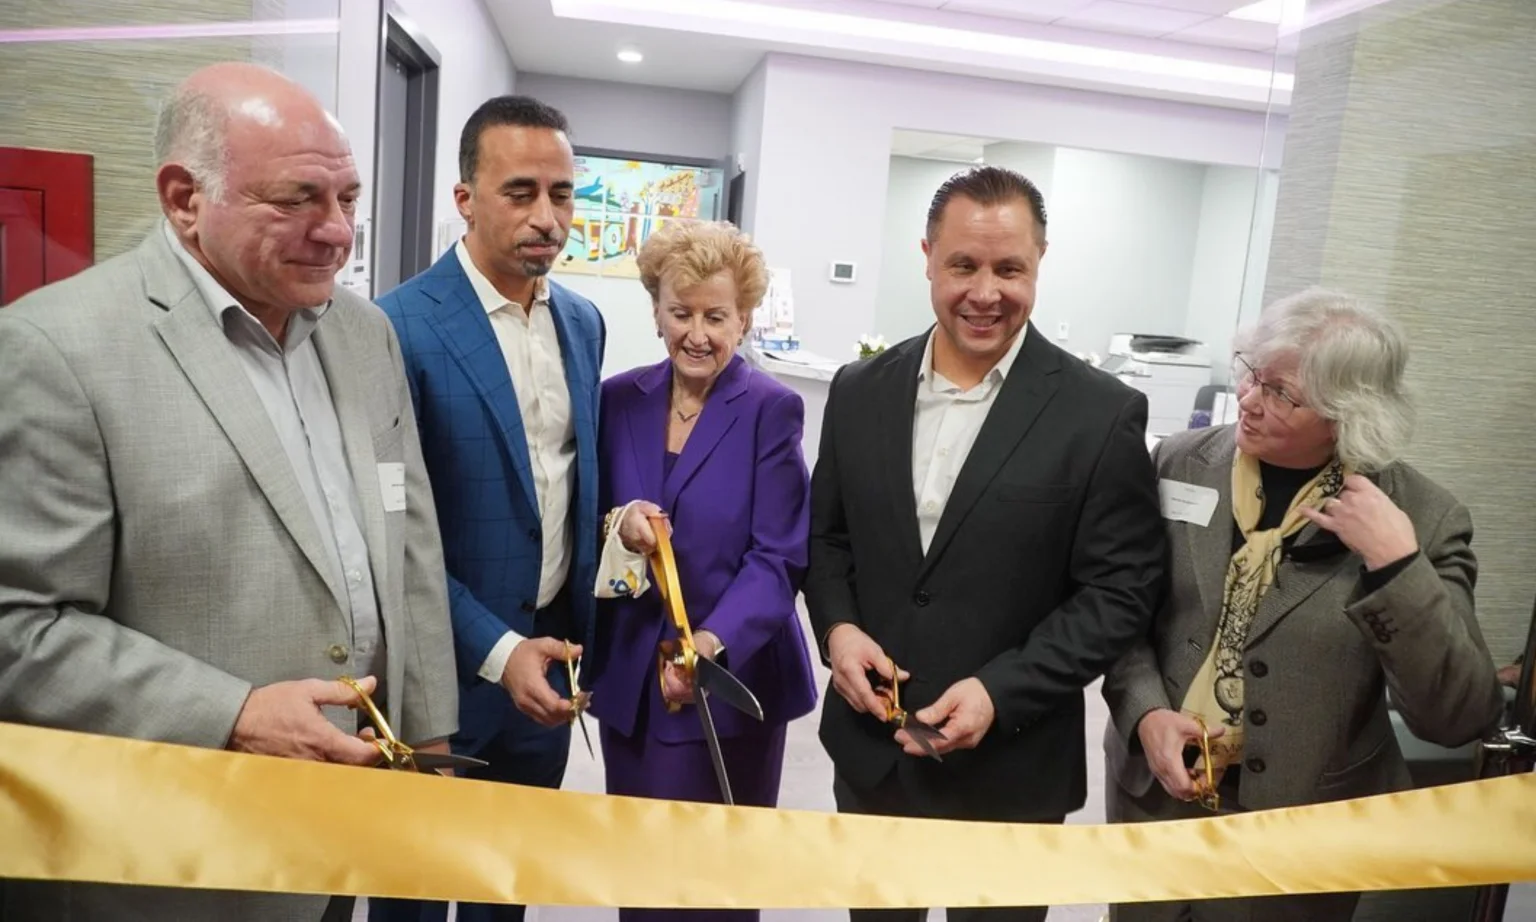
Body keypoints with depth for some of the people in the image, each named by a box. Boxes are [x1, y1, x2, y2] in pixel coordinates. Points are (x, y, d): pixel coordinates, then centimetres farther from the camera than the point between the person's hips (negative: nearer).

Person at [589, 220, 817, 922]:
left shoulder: (773, 410, -10)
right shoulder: (619, 399, 2)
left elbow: (779, 560, -14)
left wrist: (712, 644, -29)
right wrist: (620, 526, -16)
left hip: (733, 677, -3)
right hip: (629, 672, 4)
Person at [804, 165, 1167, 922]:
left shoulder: (1101, 414, -11)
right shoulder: (860, 390, 0)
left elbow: (1121, 590, -10)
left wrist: (1002, 691, -20)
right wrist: (836, 626, -10)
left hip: (1010, 770, -3)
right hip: (868, 747, 4)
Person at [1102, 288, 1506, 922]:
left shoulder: (1422, 517, -11)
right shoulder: (1180, 464, -5)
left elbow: (1459, 719, -15)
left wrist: (1396, 562, -24)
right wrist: (1146, 712, -14)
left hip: (1304, 827, -2)